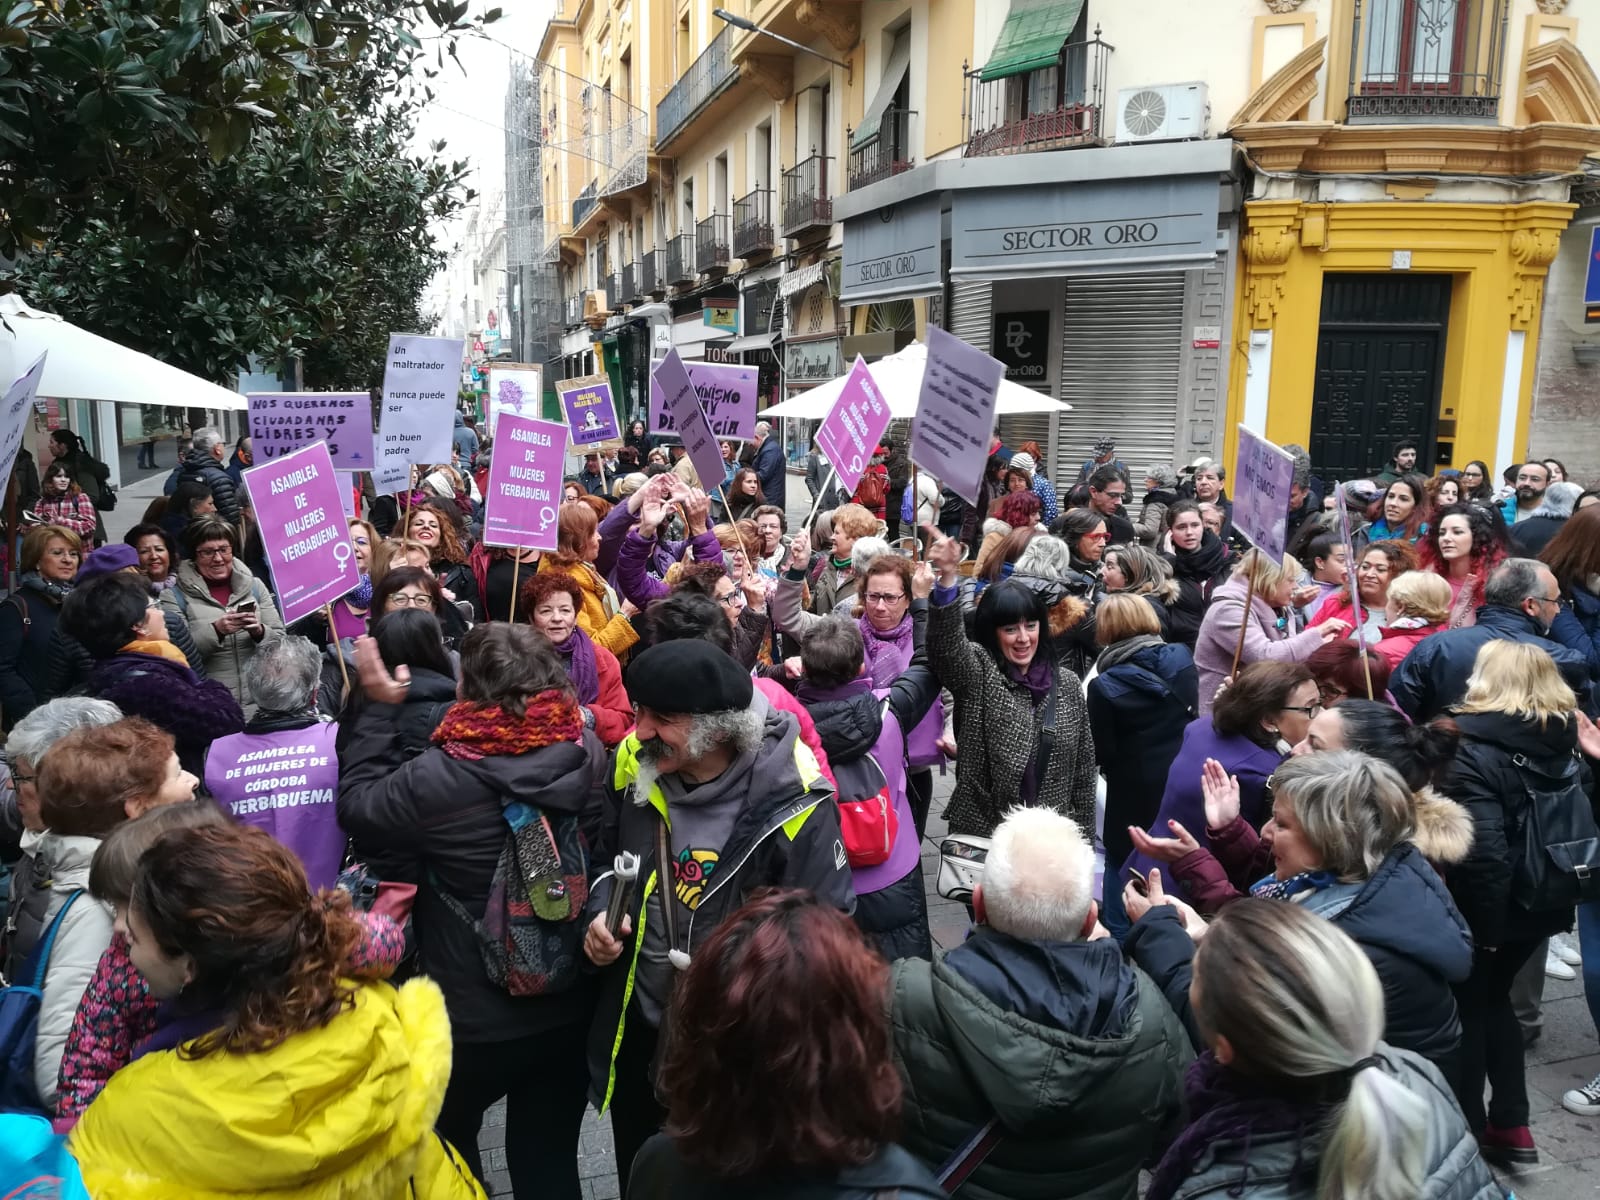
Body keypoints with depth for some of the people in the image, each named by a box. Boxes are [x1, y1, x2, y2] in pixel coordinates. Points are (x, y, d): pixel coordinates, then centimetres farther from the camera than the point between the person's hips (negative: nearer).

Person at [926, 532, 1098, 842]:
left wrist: (1083, 835, 8)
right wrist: (947, 579, -43)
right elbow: (946, 642, -27)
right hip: (979, 837, -3)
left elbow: (1083, 766, 10)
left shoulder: (1067, 684, 6)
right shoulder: (977, 672, -5)